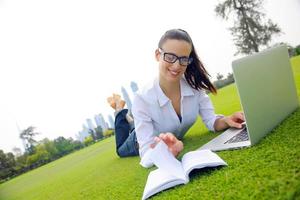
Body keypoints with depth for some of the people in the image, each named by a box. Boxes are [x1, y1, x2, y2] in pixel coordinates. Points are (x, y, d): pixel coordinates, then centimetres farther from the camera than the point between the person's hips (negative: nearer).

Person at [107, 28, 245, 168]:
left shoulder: (195, 86, -29)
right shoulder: (142, 99, -40)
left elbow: (212, 122, -22)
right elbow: (147, 157, -41)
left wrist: (226, 120, -45)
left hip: (175, 146, 3)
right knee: (121, 151, 31)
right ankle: (121, 112, 44)